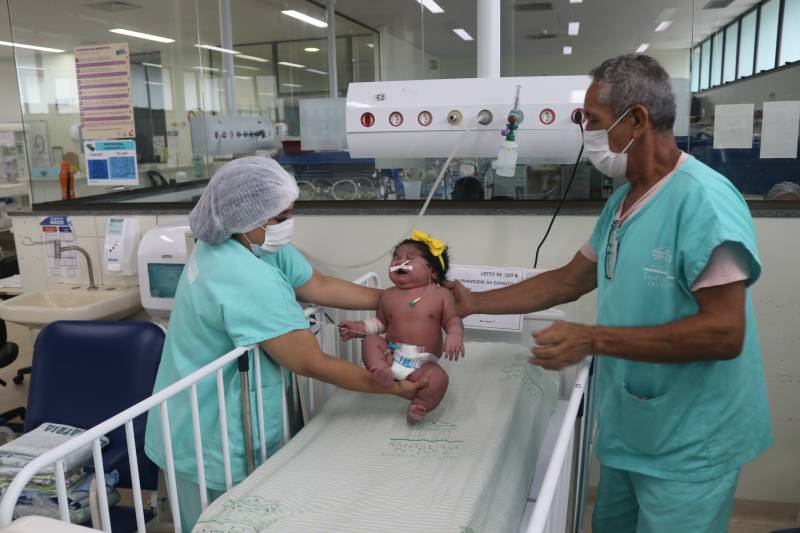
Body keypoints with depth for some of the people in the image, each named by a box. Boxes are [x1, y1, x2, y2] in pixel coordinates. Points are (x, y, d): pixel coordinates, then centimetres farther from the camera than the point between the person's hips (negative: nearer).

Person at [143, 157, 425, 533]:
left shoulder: (243, 242, -5)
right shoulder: (248, 281, -34)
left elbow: (319, 287, 0)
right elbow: (313, 365, -28)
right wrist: (393, 387, -19)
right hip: (214, 442, -9)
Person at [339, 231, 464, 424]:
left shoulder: (441, 295, 1)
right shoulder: (389, 295, 8)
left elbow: (452, 320, 1)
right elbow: (380, 322, 18)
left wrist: (455, 335, -21)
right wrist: (359, 327, 2)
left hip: (423, 362, -3)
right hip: (391, 355, 3)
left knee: (439, 377, -31)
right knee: (371, 340, -20)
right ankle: (381, 372, -38)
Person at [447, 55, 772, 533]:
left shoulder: (704, 199, -22)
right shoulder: (622, 200, 5)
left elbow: (725, 332, -26)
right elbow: (568, 281, 11)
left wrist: (594, 340, -28)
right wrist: (474, 303, 9)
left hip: (687, 447, -8)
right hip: (627, 431, 8)